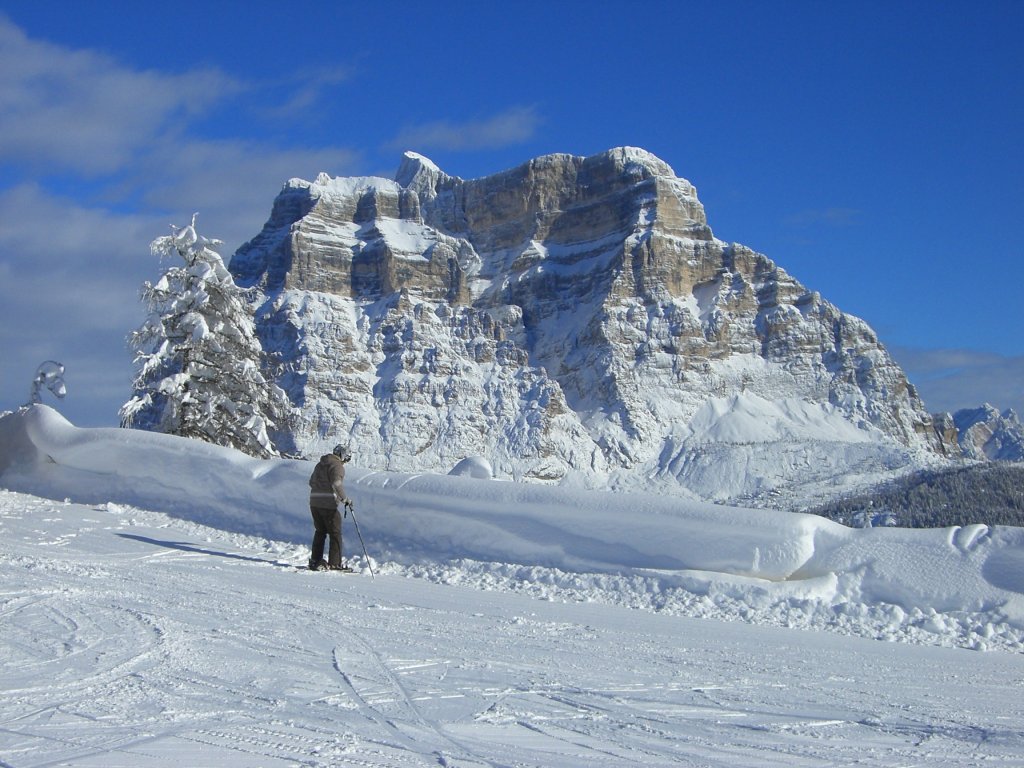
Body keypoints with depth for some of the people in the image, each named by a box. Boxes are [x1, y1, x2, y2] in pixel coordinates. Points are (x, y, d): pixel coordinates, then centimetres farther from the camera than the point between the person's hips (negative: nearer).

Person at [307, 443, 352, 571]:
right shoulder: (337, 466, -8)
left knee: (320, 532, 19)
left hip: (314, 502, 8)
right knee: (335, 534, 0)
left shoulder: (320, 464, 19)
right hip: (328, 504, -8)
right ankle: (334, 564, -2)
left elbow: (311, 482, 25)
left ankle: (315, 561, 20)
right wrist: (344, 499, -16)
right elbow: (336, 484, -22)